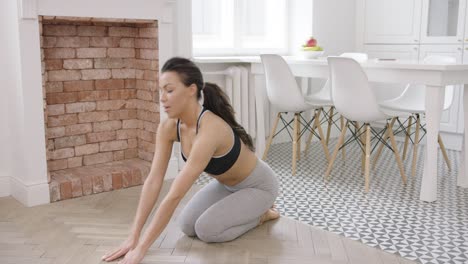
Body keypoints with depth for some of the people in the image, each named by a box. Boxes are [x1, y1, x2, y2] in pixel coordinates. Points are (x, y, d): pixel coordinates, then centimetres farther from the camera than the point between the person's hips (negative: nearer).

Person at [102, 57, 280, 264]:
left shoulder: (210, 130, -41)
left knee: (207, 230, -20)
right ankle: (242, 209, 17)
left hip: (258, 185, -7)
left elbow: (174, 196, -42)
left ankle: (262, 213, 5)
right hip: (227, 183, 7)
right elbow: (153, 181, -18)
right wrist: (133, 237, -22)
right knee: (187, 225, -5)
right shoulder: (168, 127, -17)